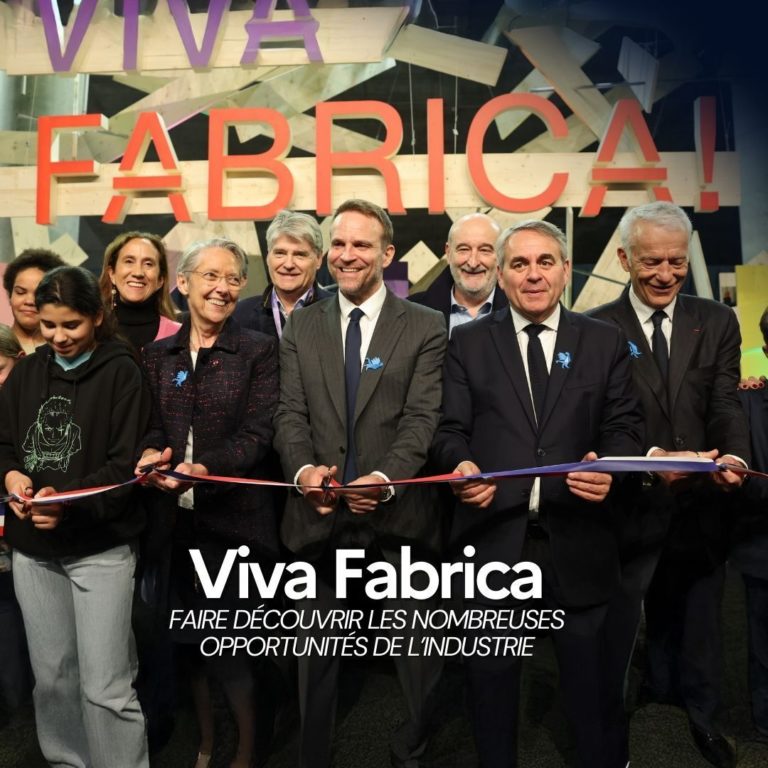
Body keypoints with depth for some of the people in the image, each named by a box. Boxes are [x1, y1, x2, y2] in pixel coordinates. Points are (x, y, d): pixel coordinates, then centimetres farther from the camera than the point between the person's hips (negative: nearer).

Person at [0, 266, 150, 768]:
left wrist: (69, 503, -25)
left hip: (101, 546, -5)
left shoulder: (121, 373, -7)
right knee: (51, 676, 16)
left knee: (105, 687, -2)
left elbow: (127, 464, -11)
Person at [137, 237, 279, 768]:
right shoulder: (158, 354, 8)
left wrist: (203, 469, -26)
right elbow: (153, 424, 5)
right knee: (188, 638, 16)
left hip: (235, 517, -4)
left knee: (231, 647, 3)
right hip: (174, 518, 4)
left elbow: (257, 435, -10)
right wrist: (150, 452, -18)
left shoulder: (259, 351, -3)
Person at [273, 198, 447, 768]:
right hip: (320, 515, 2)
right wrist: (303, 468, -18)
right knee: (317, 653, 15)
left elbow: (422, 418, -9)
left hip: (399, 514, -1)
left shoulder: (426, 328, 1)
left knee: (416, 650, 13)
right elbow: (290, 413, 2)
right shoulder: (302, 327, 10)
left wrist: (386, 477, -25)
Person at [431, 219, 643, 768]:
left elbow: (625, 427, 3)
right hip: (494, 536, 0)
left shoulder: (606, 342, 6)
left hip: (577, 539, 1)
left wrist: (610, 466, -18)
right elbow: (452, 430, 1)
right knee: (491, 675, 16)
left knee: (588, 672, 16)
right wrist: (461, 463, -20)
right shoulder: (468, 343, 5)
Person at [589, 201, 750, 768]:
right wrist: (650, 456, -30)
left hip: (699, 505, 3)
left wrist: (733, 456, -24)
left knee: (695, 622, 22)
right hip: (629, 505, -3)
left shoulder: (717, 323, 4)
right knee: (615, 630, 11)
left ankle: (699, 717, 46)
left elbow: (726, 406, -4)